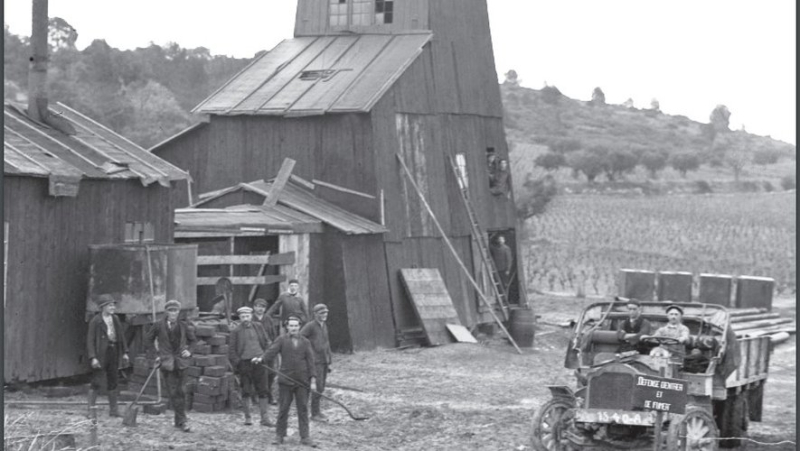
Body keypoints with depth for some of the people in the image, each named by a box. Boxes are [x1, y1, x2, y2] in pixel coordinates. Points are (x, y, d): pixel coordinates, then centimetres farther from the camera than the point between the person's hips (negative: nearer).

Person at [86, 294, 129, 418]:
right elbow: (90, 340, -10)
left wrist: (124, 352, 11)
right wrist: (93, 357, -18)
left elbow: (121, 337, 17)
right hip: (101, 355, -6)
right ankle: (91, 409, -1)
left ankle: (113, 409, 19)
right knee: (96, 382, -7)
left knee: (113, 382, 11)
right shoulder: (95, 321, -8)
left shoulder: (115, 319, 10)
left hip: (113, 352, 6)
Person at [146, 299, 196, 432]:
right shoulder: (159, 326, 0)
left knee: (179, 392, 7)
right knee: (173, 393, -9)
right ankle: (183, 420, -10)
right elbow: (148, 340, 11)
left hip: (180, 362, 2)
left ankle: (178, 421, 18)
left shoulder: (183, 326, 6)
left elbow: (192, 340, 21)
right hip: (167, 362, -2)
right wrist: (156, 355, 8)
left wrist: (189, 351, 6)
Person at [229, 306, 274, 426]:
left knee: (262, 391, 1)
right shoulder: (236, 332, 1)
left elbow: (267, 342, 15)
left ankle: (264, 418, 5)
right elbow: (231, 350, 3)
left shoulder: (258, 327, 8)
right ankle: (247, 417, 12)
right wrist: (237, 363, -6)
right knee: (246, 392, 2)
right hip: (244, 363, -2)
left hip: (259, 362, 2)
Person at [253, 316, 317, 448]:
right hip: (285, 380, -1)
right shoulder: (282, 340, 4)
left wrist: (313, 379, -2)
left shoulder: (305, 342, 8)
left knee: (303, 408, 2)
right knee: (283, 408, 1)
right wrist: (261, 358, -30)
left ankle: (305, 437, 5)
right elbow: (272, 351, -10)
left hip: (302, 381, 1)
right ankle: (279, 435, 11)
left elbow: (310, 361, 6)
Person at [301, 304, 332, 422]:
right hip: (315, 362, -7)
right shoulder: (310, 326, -10)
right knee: (318, 387, -9)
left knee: (321, 388, 9)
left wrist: (329, 363, 19)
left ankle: (317, 410, 19)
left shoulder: (324, 326, 13)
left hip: (324, 361, 7)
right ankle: (315, 413, -2)